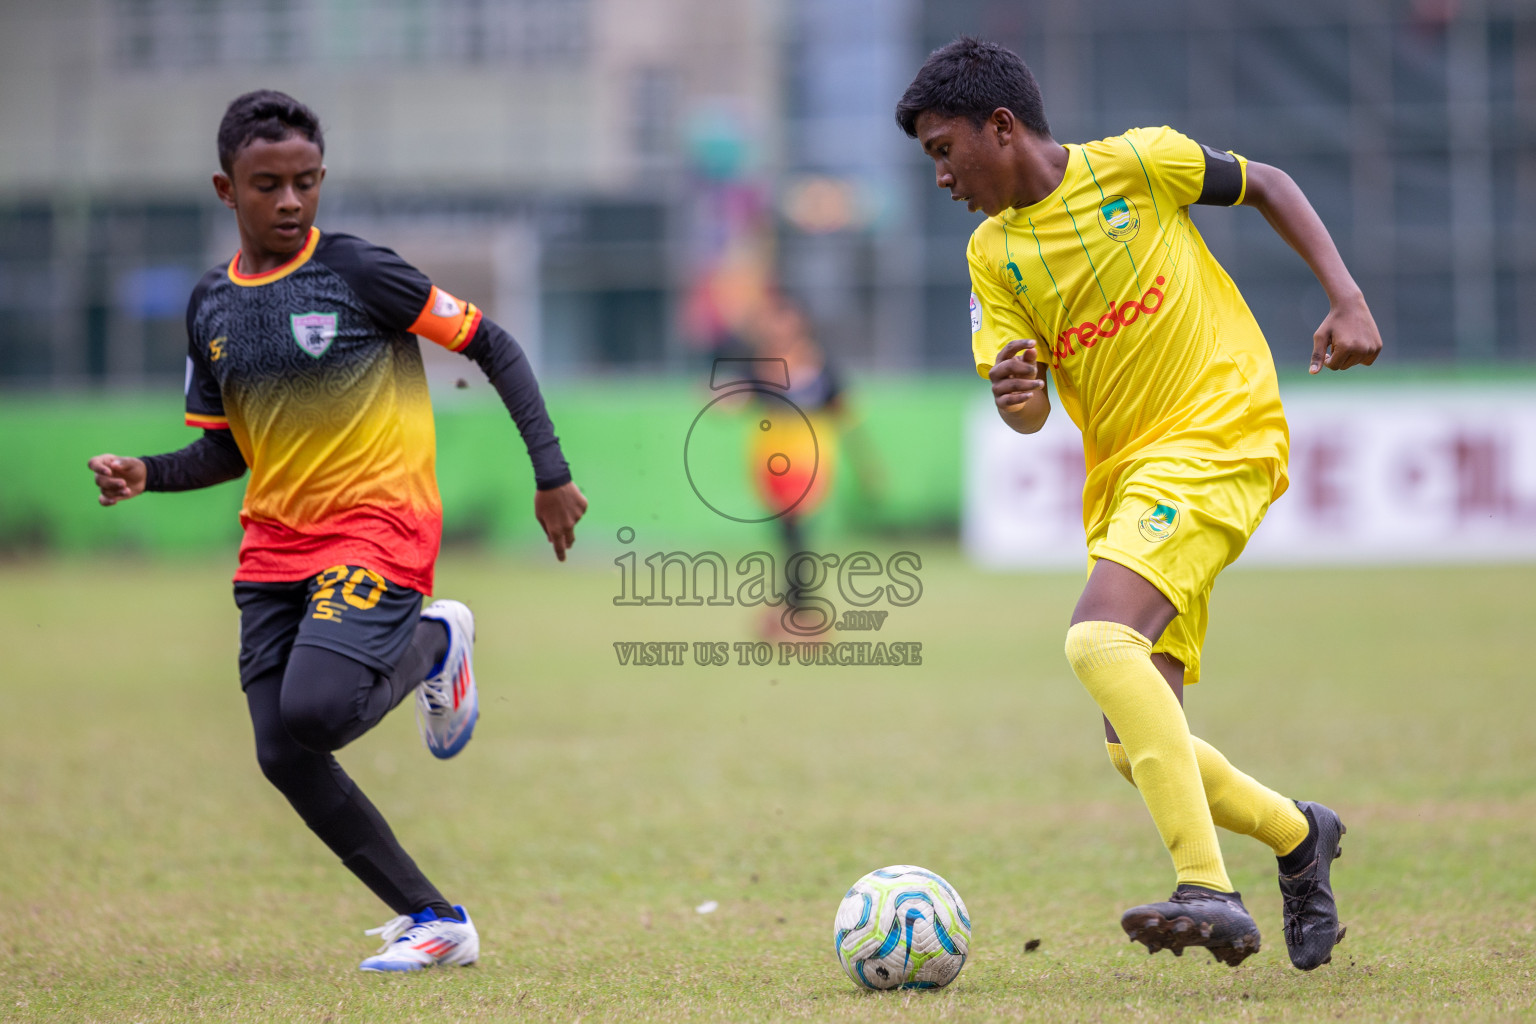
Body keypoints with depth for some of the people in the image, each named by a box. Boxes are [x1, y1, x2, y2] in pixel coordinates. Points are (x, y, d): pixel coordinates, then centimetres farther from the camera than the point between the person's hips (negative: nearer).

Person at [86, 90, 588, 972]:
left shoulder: (357, 271, -7)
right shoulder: (211, 306, 9)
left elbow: (493, 346, -3)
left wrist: (551, 472, -8)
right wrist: (146, 475, -1)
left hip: (378, 527, -6)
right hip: (275, 545, 6)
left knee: (314, 712, -27)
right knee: (284, 758, -3)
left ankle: (435, 646, 6)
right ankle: (436, 922, 9)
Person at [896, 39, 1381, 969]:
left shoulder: (1138, 162, -4)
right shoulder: (993, 253, 9)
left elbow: (1266, 186, 9)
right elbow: (1031, 411, 4)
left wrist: (1348, 298, -2)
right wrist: (1016, 399, -20)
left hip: (1219, 431, -7)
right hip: (1122, 476, 7)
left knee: (1100, 641, -30)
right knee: (1138, 747, 0)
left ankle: (1211, 893, -34)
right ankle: (1299, 836, 28)